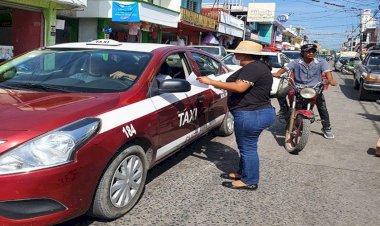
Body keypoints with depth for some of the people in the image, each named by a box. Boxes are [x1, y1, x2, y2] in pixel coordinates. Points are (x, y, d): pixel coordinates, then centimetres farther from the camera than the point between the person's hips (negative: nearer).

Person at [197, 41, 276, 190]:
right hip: (257, 112, 11)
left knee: (248, 148, -1)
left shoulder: (253, 67, -18)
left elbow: (239, 87, -29)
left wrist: (211, 82, -24)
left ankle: (250, 181, 10)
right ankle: (243, 173, 33)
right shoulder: (256, 67, 18)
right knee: (247, 146, 20)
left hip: (251, 115, -11)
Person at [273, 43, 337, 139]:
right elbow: (285, 68, -13)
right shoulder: (296, 63, 0)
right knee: (281, 94, -17)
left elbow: (327, 71, -16)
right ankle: (284, 111, 7)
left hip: (314, 87, 0)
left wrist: (330, 80, -37)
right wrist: (278, 73, -34)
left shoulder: (321, 63, 0)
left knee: (322, 107, -7)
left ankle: (327, 128, 10)